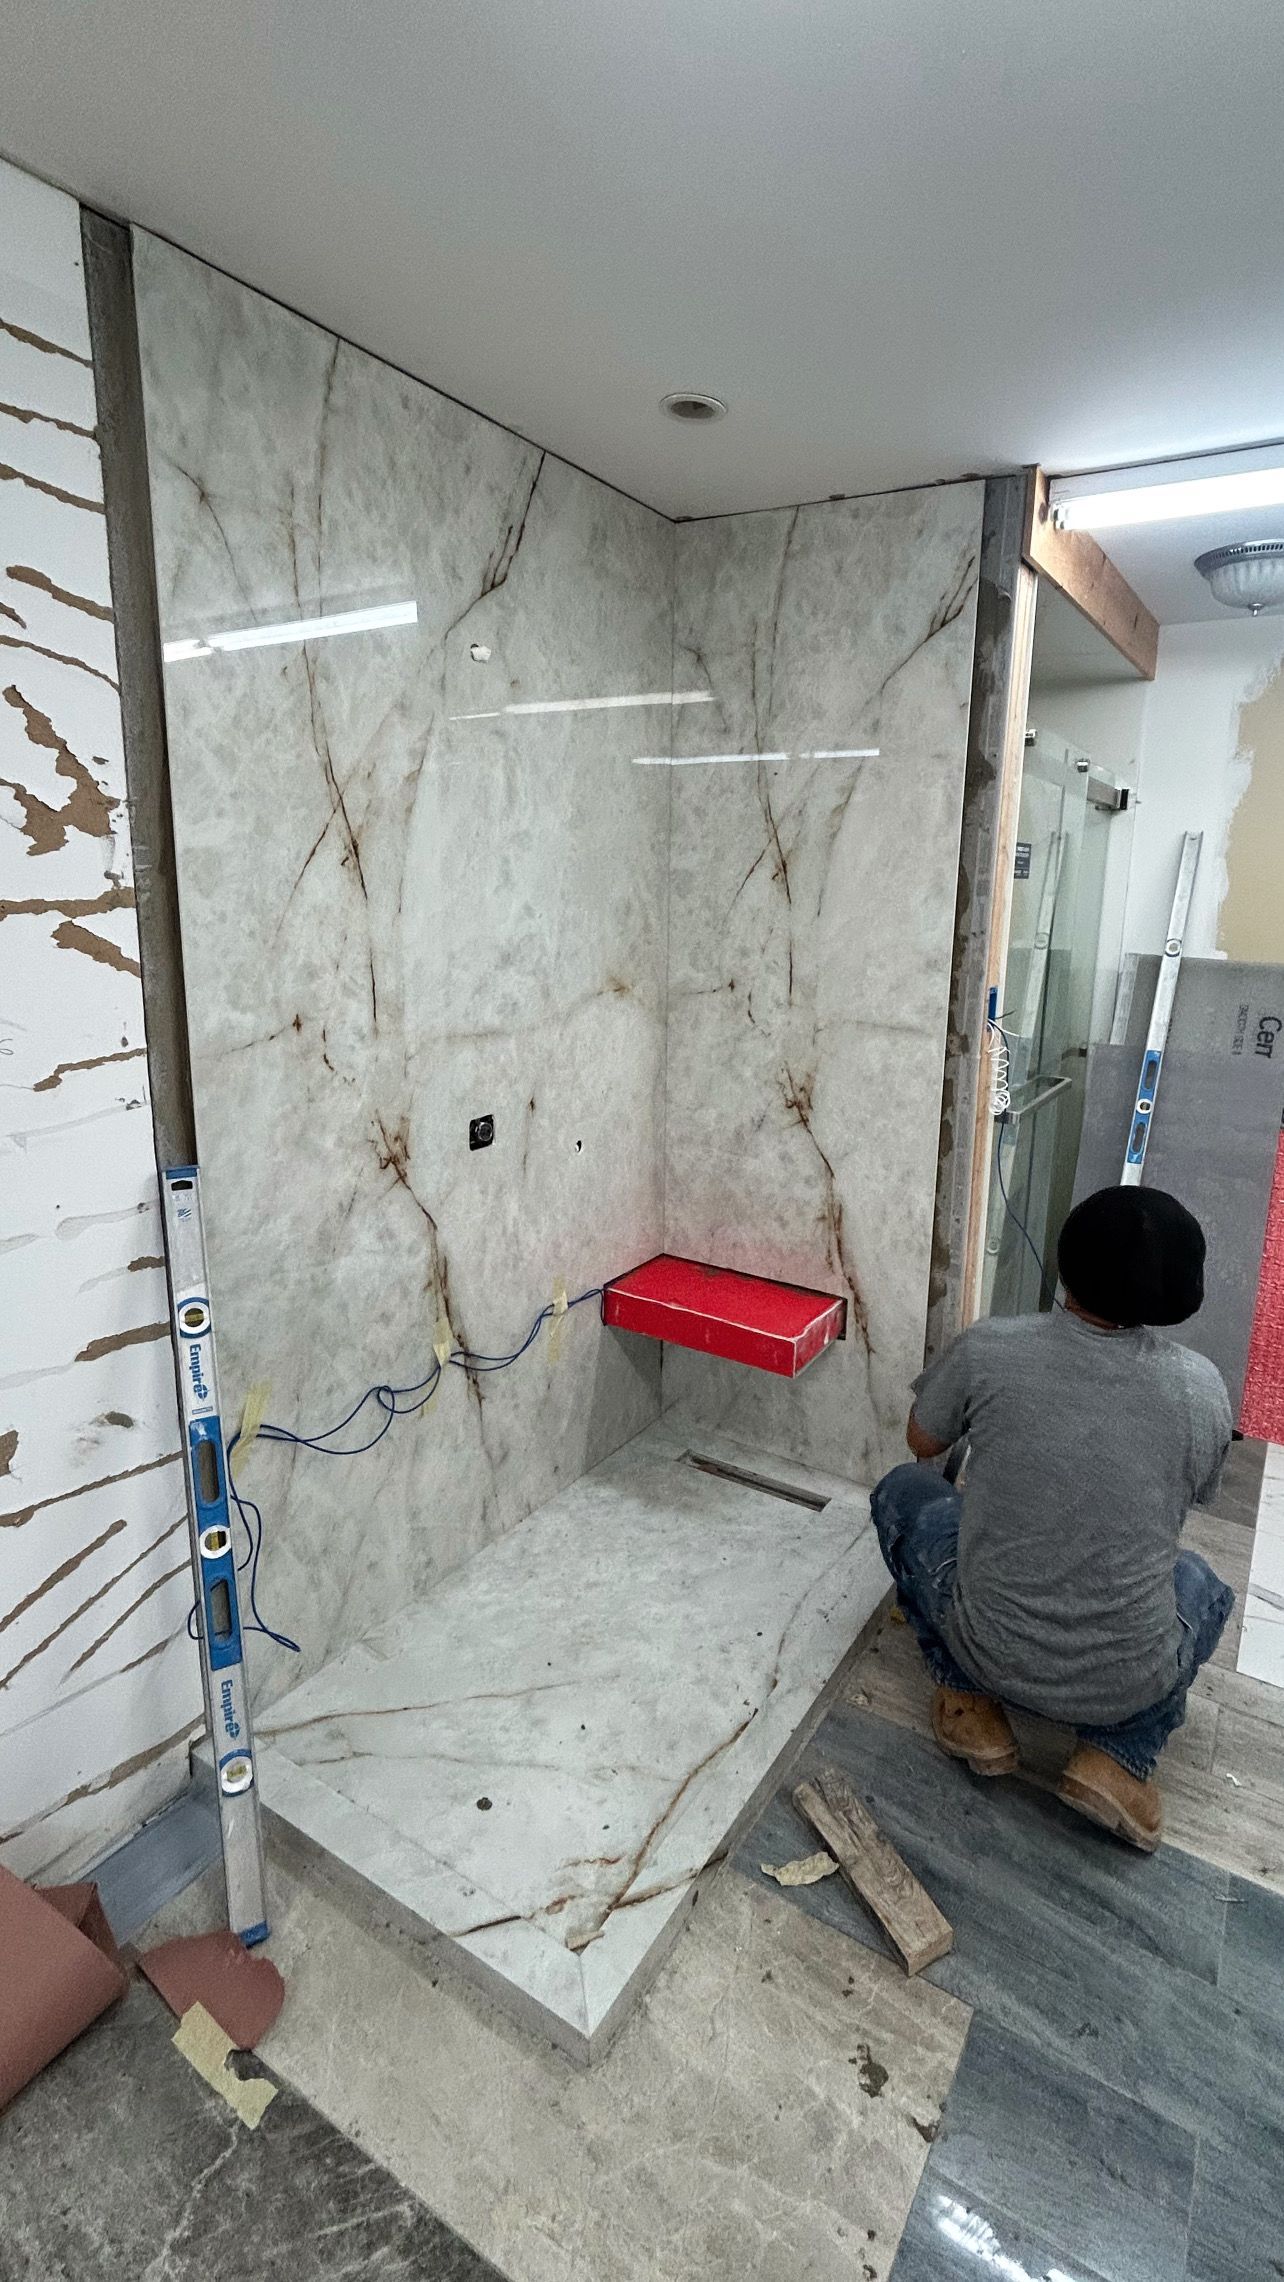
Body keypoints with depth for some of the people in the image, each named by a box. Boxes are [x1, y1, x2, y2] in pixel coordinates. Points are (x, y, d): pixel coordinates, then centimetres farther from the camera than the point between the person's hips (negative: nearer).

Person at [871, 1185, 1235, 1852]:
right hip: (1128, 1685, 2)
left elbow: (923, 1444, 4)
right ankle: (1118, 1756, 13)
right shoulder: (1203, 1387, -11)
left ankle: (970, 1702, 15)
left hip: (990, 1653, -1)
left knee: (901, 1491, 22)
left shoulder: (986, 1350, -16)